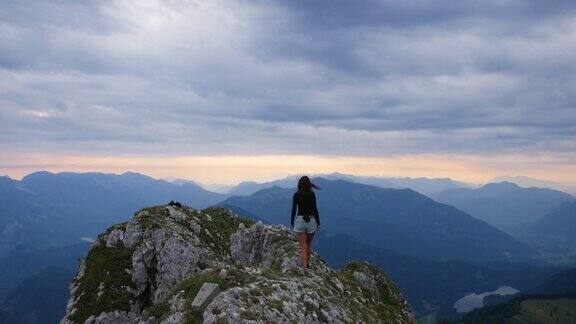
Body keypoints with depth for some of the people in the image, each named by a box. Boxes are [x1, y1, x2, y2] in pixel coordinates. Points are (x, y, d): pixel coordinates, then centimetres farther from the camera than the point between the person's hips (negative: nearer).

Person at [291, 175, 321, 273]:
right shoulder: (312, 194, -6)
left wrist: (292, 223, 7)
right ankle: (307, 263, 27)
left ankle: (304, 267, -5)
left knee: (303, 245, 2)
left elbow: (293, 210, -3)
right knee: (309, 244, 18)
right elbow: (315, 209, -5)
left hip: (300, 220, 0)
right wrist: (318, 223, 3)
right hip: (311, 220, 0)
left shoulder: (296, 195, -4)